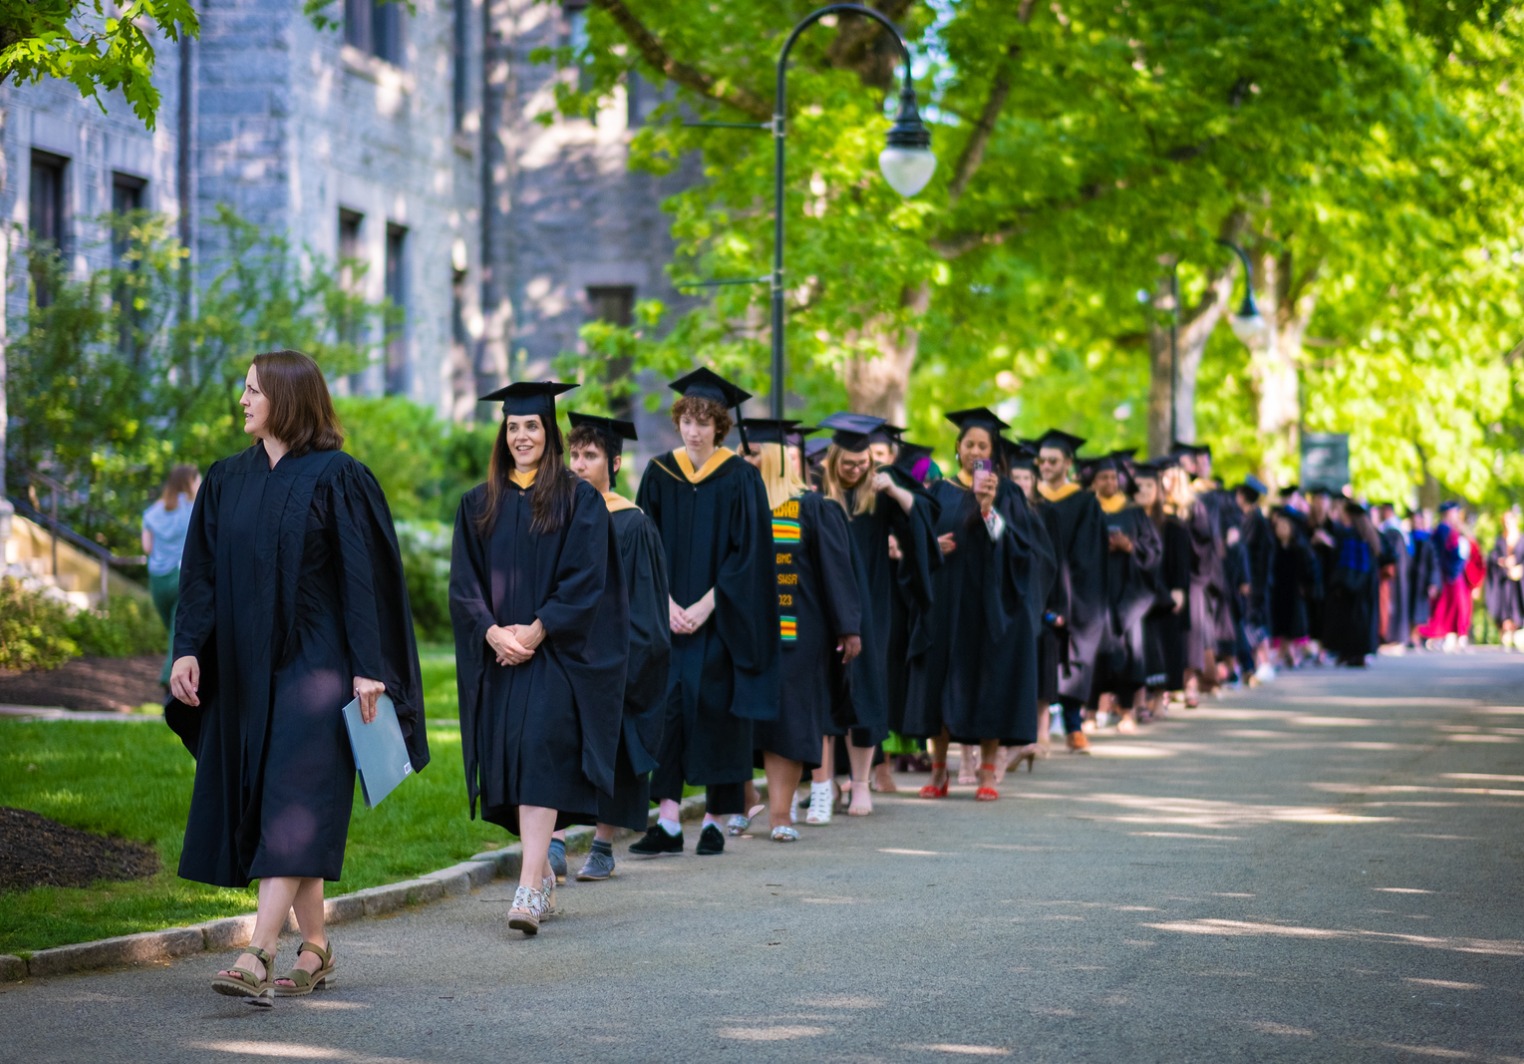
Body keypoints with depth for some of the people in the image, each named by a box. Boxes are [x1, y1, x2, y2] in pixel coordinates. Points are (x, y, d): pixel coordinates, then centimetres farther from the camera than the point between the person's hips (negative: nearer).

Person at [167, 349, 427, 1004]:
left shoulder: (337, 479, -6)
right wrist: (188, 649, -2)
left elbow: (365, 577, -9)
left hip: (313, 665, -6)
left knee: (294, 809, -13)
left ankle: (257, 956, -22)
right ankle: (314, 948, 18)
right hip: (244, 669, 7)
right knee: (261, 805, 8)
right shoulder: (227, 481, 11)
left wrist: (368, 668, -15)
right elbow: (202, 573, 10)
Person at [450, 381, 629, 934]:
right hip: (496, 655, 5)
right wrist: (493, 632, -11)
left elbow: (585, 579, -7)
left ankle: (529, 891, -23)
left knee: (539, 753, -16)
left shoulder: (579, 501, 1)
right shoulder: (479, 504, 12)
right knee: (511, 759, 5)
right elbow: (464, 584, 6)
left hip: (556, 654, -4)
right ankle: (542, 873, 20)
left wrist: (535, 631, -16)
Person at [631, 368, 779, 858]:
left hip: (721, 619, -2)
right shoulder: (660, 474, 5)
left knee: (714, 707, -2)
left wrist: (705, 606, -14)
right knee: (667, 705, -5)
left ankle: (716, 818, 8)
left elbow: (747, 554, -8)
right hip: (670, 615, 2)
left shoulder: (740, 479, -4)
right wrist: (666, 604, -8)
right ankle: (667, 822, -6)